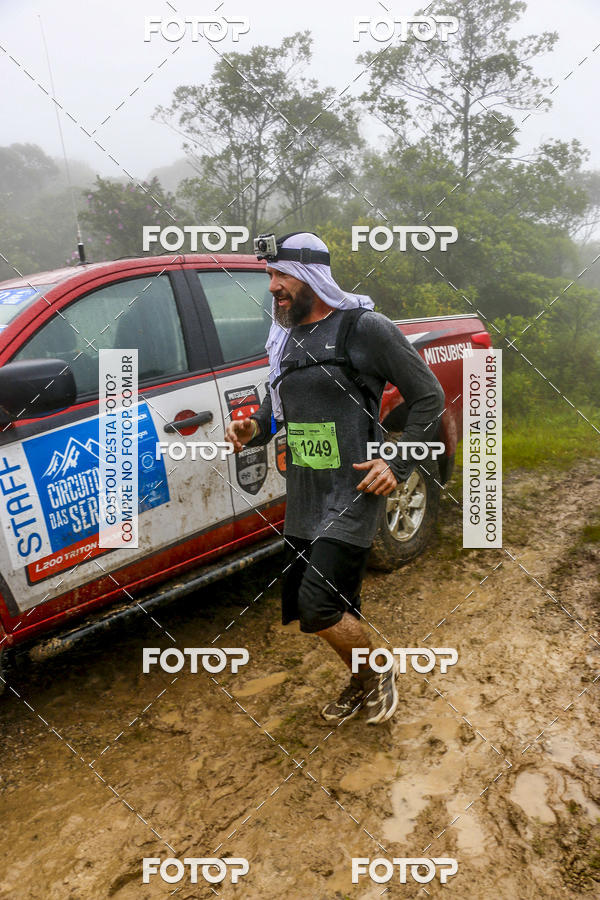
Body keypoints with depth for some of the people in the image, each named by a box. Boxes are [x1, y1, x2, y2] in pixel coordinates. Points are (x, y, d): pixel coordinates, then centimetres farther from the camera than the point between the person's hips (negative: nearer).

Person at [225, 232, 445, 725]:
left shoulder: (365, 327, -9)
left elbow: (429, 396, -6)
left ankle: (380, 672, 18)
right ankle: (362, 682, 40)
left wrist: (398, 466, -13)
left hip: (353, 496, -7)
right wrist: (252, 428, 1)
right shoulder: (285, 338, 12)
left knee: (319, 605, -12)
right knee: (337, 606, 14)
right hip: (303, 500, 7)